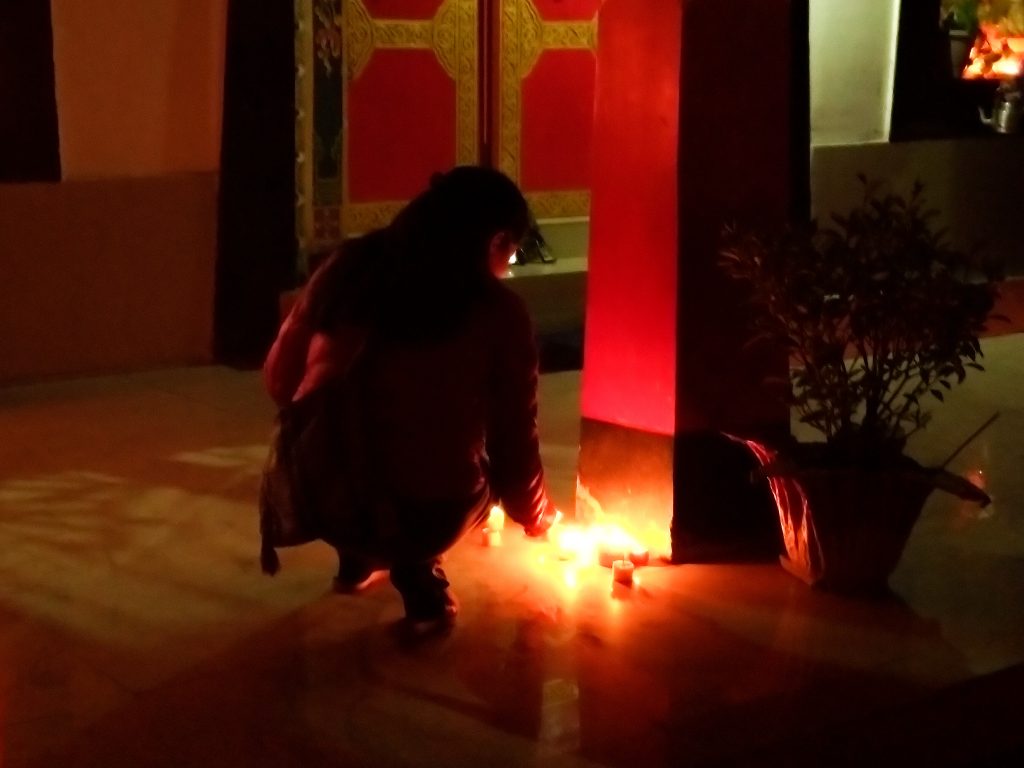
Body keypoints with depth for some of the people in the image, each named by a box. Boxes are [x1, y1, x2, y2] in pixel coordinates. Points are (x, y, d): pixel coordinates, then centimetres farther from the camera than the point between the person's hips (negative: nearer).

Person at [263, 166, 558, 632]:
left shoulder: (348, 267, 3)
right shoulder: (500, 311, -3)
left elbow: (279, 380, 13)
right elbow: (513, 441, 7)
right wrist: (537, 518, 28)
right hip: (424, 516, -3)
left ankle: (357, 559, 34)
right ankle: (417, 573, 13)